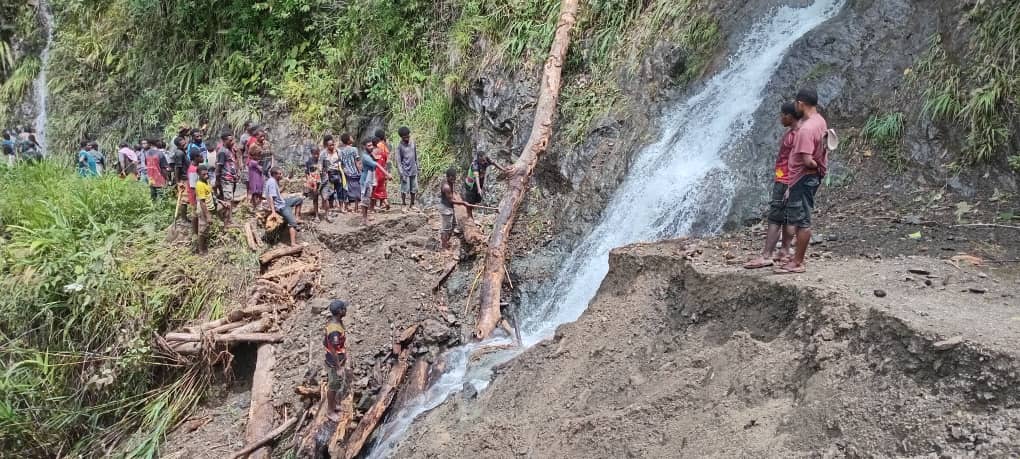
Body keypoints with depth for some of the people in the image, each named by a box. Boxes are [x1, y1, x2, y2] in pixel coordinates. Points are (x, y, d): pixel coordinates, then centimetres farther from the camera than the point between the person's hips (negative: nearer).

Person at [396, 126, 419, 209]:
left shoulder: (413, 144, 6)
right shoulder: (399, 146, -9)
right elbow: (398, 161, -10)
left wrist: (417, 168, 13)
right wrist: (402, 174, -15)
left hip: (413, 171, 5)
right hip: (405, 171, -5)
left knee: (414, 189, 8)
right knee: (405, 189, -2)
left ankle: (412, 205, 21)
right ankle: (403, 205, 11)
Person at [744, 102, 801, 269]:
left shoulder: (797, 135, -17)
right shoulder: (790, 132, 14)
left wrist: (790, 187, -24)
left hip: (786, 183, -10)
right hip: (781, 181, 10)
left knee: (774, 219, -11)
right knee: (786, 218, 11)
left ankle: (766, 256, -13)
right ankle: (785, 252, 15)